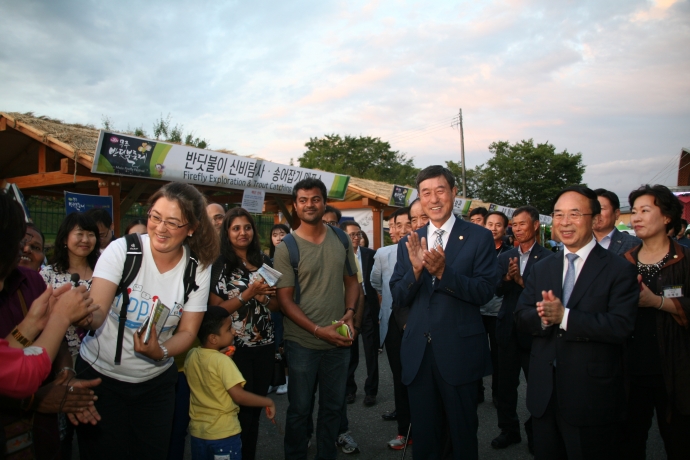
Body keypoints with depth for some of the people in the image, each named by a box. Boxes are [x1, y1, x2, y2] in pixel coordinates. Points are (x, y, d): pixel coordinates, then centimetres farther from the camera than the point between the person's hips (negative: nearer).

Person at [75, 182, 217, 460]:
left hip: (156, 382, 3)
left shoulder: (199, 268, -9)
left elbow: (187, 331, -5)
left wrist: (160, 352, -25)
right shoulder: (122, 250, -17)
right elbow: (95, 315, -23)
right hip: (100, 374, -2)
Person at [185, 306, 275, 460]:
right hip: (223, 432, -6)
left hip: (197, 429, 7)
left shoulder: (191, 355, -3)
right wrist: (268, 402, -16)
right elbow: (239, 396, -27)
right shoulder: (222, 361, -23)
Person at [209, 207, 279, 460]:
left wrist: (263, 297, -12)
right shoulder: (219, 265, -7)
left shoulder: (265, 261, 5)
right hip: (235, 347, -4)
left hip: (264, 345, 4)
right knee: (241, 408, 6)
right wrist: (248, 293, -21)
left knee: (257, 406, 15)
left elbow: (276, 305, 10)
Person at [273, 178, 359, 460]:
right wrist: (318, 330, -19)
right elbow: (285, 300, -10)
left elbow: (352, 280, 10)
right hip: (303, 343, -3)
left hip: (339, 340, 4)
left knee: (333, 407, 18)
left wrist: (349, 314, -8)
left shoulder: (340, 239, 3)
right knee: (299, 409, 11)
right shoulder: (286, 248, -9)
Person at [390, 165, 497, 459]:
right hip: (418, 353, 3)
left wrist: (443, 271, -26)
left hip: (460, 352, -3)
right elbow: (398, 299, 2)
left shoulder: (479, 237, -4)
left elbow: (485, 292, -12)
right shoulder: (409, 243, 5)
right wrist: (416, 269, -17)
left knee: (463, 435, 15)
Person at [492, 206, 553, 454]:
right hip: (508, 329, 4)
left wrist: (521, 281, -26)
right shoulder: (505, 257, 6)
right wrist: (507, 277, -23)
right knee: (505, 384, 13)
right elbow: (497, 289, -3)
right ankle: (509, 430, 31)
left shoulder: (548, 258, -8)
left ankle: (535, 432, 31)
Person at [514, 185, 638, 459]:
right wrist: (544, 318, -19)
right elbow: (521, 319, 2)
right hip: (544, 395, 5)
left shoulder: (619, 270, -8)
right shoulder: (541, 269, 8)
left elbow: (621, 326, -20)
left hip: (592, 397, -4)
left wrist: (564, 316, -26)